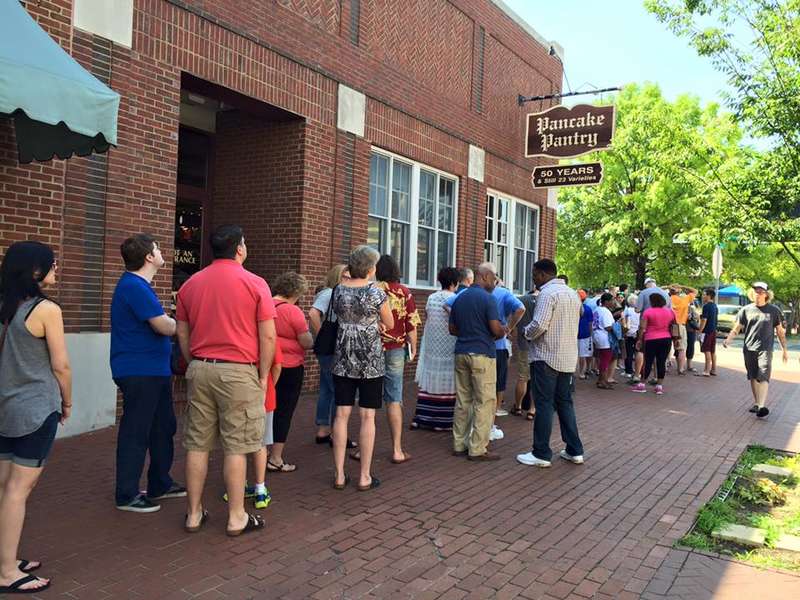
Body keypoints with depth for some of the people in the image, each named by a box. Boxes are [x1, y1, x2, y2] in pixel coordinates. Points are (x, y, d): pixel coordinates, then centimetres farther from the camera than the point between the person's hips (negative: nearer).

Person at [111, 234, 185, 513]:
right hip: (139, 373, -10)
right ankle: (127, 495, 12)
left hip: (154, 371, 10)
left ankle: (159, 484, 29)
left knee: (163, 428, 17)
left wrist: (169, 321, 1)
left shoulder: (139, 285, 16)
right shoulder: (134, 286, -18)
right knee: (135, 433, 0)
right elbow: (165, 327, -21)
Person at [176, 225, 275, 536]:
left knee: (198, 444, 11)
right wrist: (263, 376, 0)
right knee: (236, 446, 3)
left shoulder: (191, 284, 8)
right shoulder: (254, 283, -7)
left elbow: (182, 334, 12)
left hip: (200, 369, 5)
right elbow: (268, 336, -9)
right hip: (238, 371, -5)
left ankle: (194, 514, 21)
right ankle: (236, 518, 11)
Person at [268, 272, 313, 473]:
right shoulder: (293, 311, -17)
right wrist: (307, 333, 6)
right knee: (284, 412, 3)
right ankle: (275, 459, 8)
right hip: (290, 368, -6)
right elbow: (307, 343, -14)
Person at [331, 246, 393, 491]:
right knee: (367, 416, 2)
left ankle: (339, 475, 12)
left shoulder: (338, 290, 3)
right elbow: (390, 325, 1)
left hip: (343, 359, 4)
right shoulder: (375, 292, -10)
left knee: (342, 414, 6)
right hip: (370, 360, -4)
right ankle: (365, 476, 8)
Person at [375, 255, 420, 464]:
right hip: (395, 351, 0)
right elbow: (411, 324, -3)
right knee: (394, 400, 6)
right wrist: (413, 348, 11)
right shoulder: (404, 292, -3)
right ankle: (397, 450, 9)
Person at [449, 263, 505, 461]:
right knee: (484, 402, -1)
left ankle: (459, 445, 15)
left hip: (461, 353, 7)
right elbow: (496, 329, -15)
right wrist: (502, 333, 6)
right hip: (482, 354, -7)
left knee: (462, 401, 11)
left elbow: (452, 329, 16)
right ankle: (477, 449, 1)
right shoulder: (487, 298, -10)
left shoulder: (459, 298, 12)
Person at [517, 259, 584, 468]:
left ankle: (541, 454, 4)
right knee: (565, 403, 16)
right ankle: (574, 451, 19)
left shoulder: (547, 293, -14)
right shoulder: (573, 294, 14)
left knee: (544, 405, -2)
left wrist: (527, 332, -3)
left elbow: (539, 325, -23)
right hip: (569, 358, 8)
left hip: (547, 357, -8)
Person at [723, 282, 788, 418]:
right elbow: (737, 328, 3)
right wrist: (728, 339, -16)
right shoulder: (746, 310, 5)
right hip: (749, 349, 3)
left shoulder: (774, 310, 3)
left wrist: (785, 349, 9)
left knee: (763, 377, -14)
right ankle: (756, 403, 20)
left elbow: (780, 331, 9)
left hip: (765, 349, -2)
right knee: (753, 377, 9)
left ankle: (762, 406, -17)